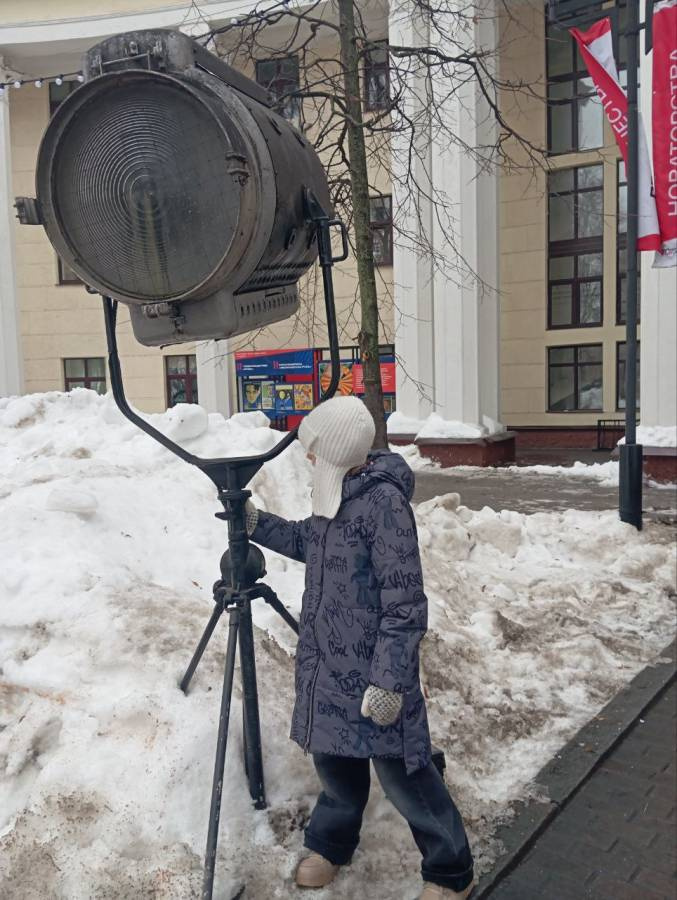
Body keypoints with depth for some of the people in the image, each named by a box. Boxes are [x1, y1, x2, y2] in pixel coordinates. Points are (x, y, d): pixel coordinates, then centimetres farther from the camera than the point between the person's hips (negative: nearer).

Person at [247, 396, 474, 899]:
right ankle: (330, 844, 47)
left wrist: (390, 679, -23)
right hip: (326, 665, 8)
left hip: (373, 672, -8)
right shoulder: (335, 495, 3)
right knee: (333, 756, 22)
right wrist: (257, 524, 17)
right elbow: (310, 543, 24)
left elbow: (405, 603, -23)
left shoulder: (384, 501, -22)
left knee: (401, 770, 5)